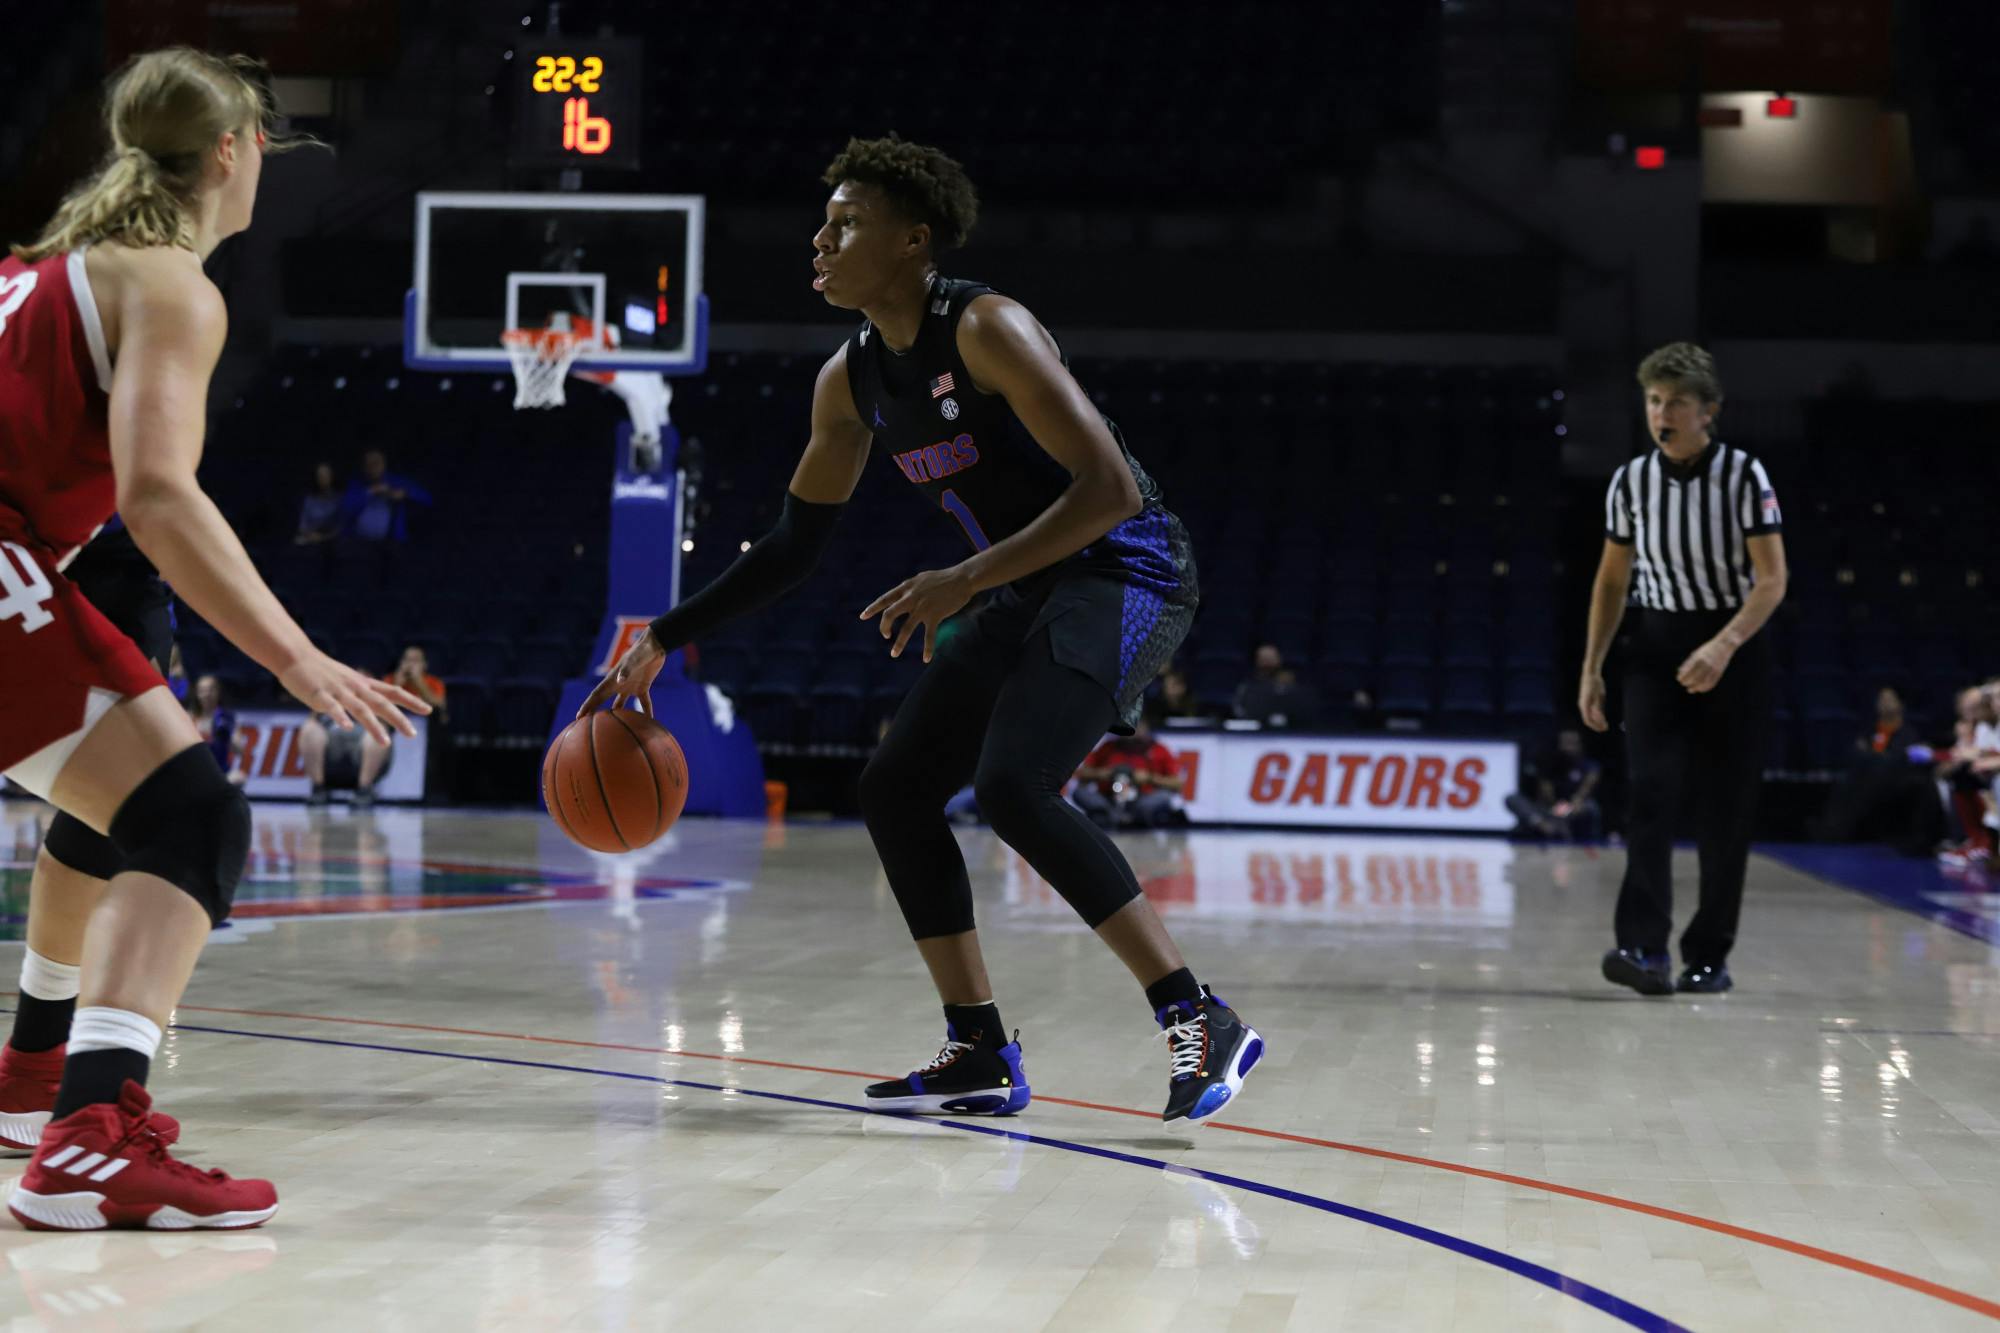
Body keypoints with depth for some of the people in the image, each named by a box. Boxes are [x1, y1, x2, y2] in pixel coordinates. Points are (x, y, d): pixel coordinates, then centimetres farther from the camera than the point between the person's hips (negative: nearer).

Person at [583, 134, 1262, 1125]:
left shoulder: (984, 329, -20)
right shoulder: (850, 380, 6)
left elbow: (1111, 490, -26)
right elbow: (795, 542, 16)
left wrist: (966, 581, -32)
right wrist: (665, 640, 9)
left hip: (1125, 570, -9)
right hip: (1029, 592, 9)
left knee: (1012, 787, -26)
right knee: (895, 788, 4)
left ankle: (1201, 1023, -20)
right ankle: (981, 1055, 9)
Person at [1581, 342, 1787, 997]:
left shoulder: (1743, 476, -9)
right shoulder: (1630, 481, 1)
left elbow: (1772, 579, -12)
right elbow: (1612, 579, 11)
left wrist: (1723, 646, -26)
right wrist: (1591, 668, 6)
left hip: (1732, 648, -2)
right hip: (1655, 647, 2)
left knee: (1726, 808, 0)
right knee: (1651, 790, -14)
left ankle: (1710, 955, 10)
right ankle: (1645, 948, -22)